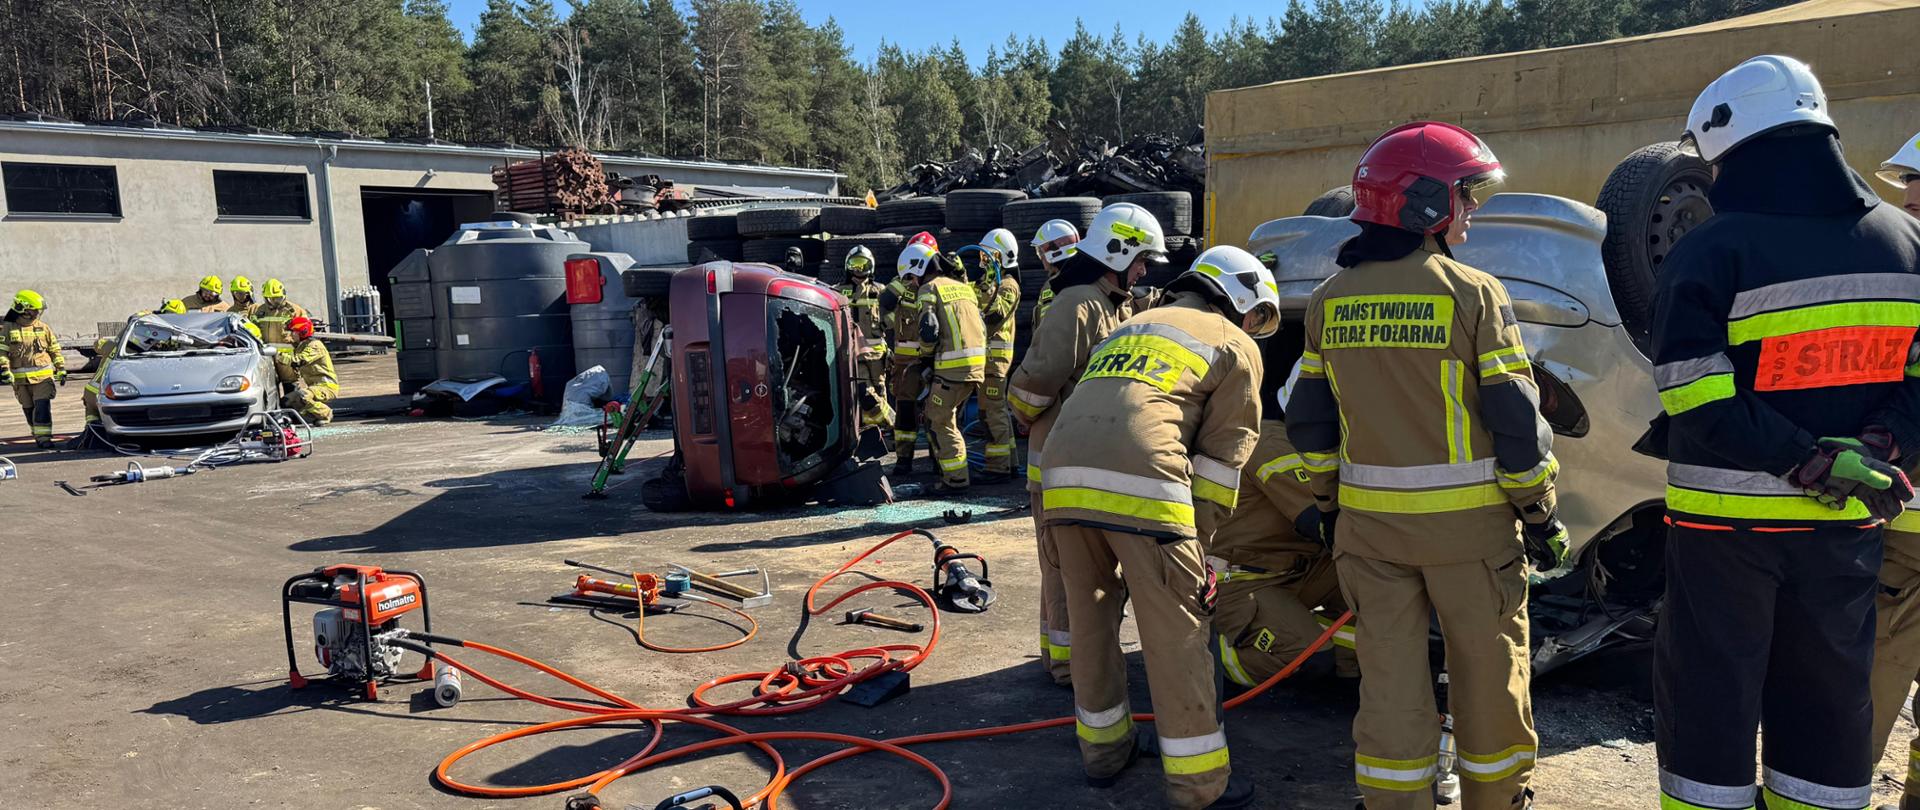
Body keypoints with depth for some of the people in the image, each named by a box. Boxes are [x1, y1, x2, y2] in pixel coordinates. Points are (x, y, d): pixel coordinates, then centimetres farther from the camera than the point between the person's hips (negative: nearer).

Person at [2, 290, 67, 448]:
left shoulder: (43, 328, 8)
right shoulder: (7, 328, 1)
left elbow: (55, 350, 13)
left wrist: (61, 370, 9)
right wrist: (5, 370, -13)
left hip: (43, 375, 0)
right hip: (21, 379, 0)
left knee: (43, 407, -11)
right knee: (29, 409, 10)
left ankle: (43, 437, -12)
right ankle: (38, 435, 21)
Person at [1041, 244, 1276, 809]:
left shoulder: (1131, 327, 35)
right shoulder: (1236, 346, 16)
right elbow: (1222, 458, 8)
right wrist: (1198, 542, 13)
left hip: (1063, 479, 6)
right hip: (1142, 487, -6)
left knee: (1090, 618, 21)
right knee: (1176, 635, 4)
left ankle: (1104, 747, 35)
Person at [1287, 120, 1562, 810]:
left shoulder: (1330, 300, 3)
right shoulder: (1472, 293, -10)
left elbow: (1309, 420, 7)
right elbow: (1515, 420, -10)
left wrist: (1327, 503, 17)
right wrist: (1539, 513, 0)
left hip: (1369, 523, 4)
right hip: (1468, 521, -3)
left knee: (1389, 670, 11)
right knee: (1487, 668, 13)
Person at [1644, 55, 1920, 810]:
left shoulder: (1709, 253, -14)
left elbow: (1699, 407, -22)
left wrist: (1810, 463, -16)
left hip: (1728, 521, -5)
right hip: (1847, 526, 5)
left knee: (1710, 700, 7)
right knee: (1828, 703, 18)